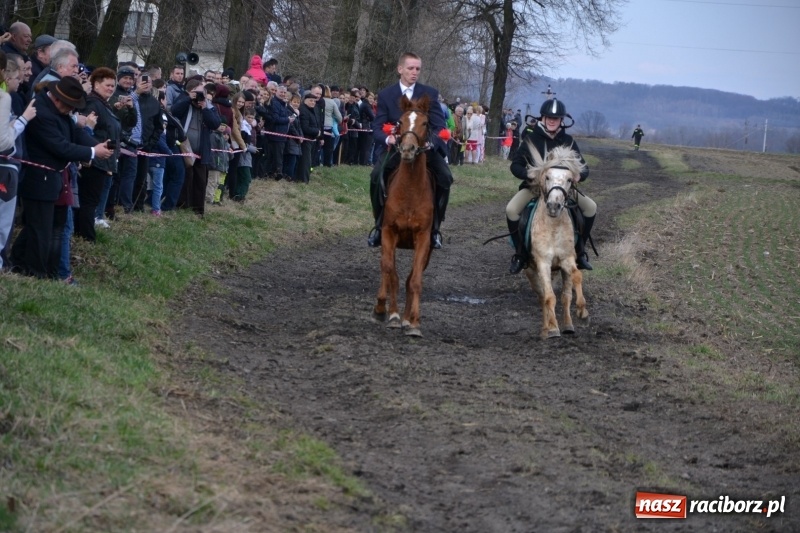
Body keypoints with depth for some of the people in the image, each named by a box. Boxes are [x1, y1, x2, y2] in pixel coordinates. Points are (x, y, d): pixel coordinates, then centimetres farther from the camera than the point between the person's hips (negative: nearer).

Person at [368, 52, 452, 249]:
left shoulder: (430, 94, 2)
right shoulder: (385, 95, 2)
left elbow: (440, 127, -4)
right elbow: (377, 128, -2)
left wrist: (431, 142, -26)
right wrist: (387, 138, -26)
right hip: (394, 146, 0)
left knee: (445, 178, -24)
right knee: (377, 176, -27)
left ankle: (434, 227, -7)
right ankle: (380, 223, -9)